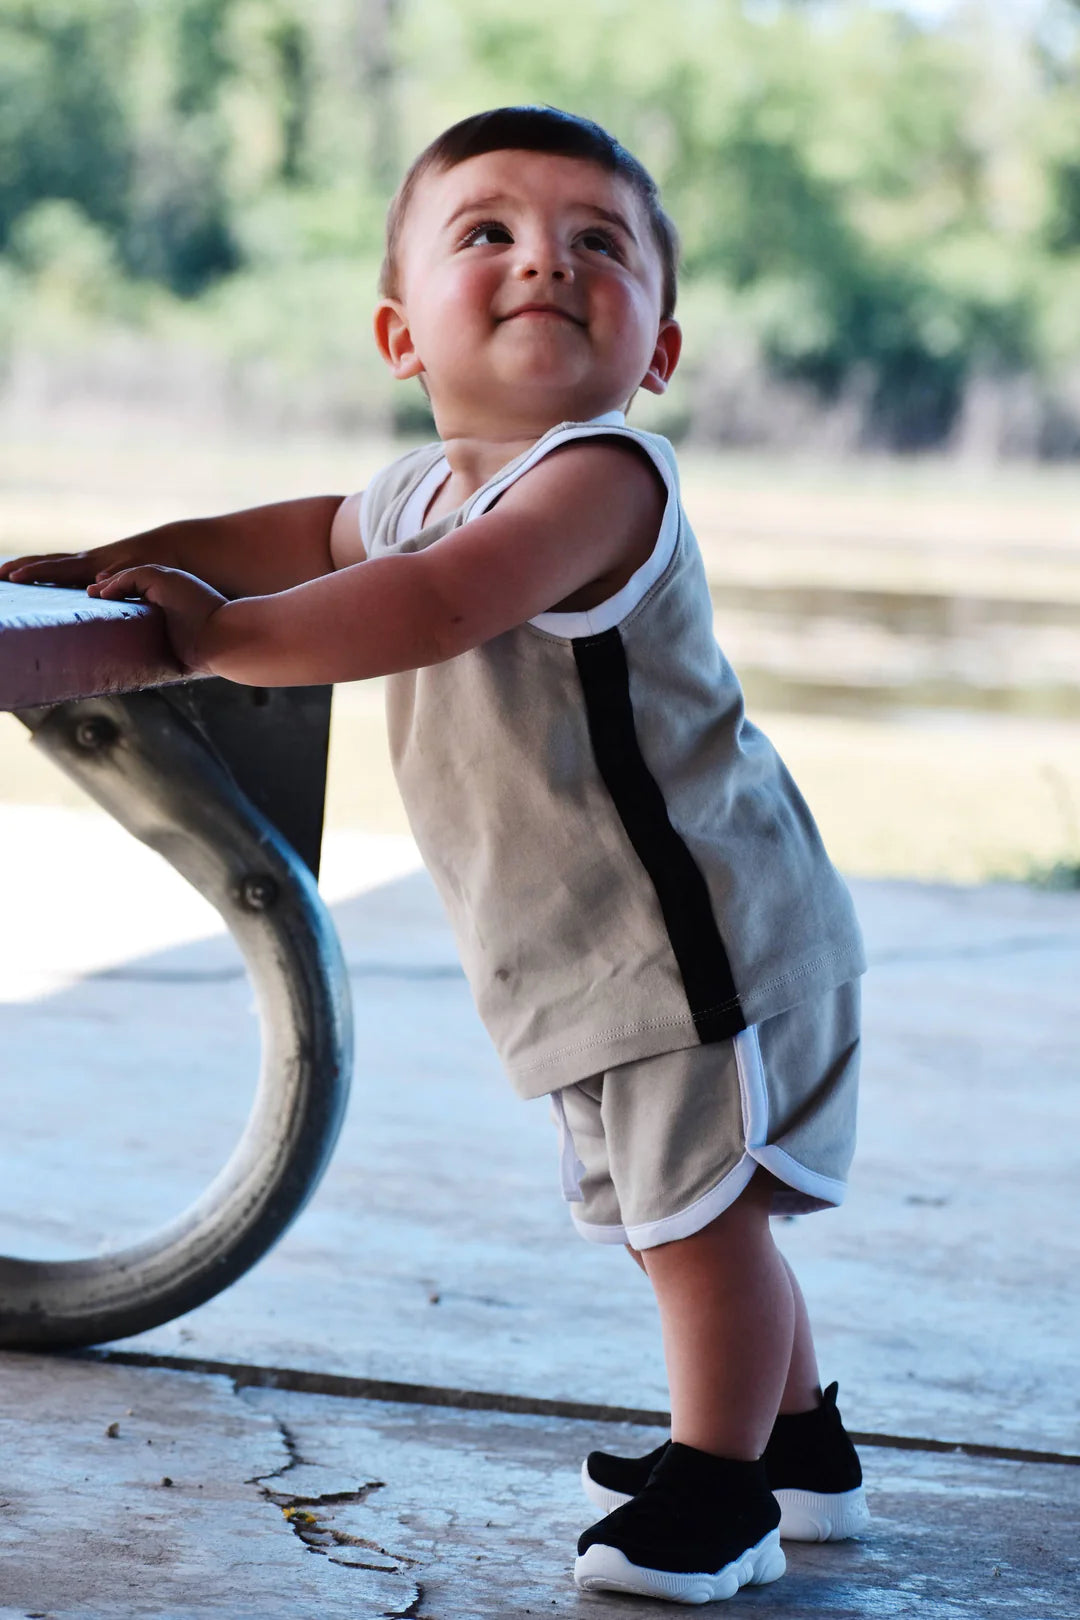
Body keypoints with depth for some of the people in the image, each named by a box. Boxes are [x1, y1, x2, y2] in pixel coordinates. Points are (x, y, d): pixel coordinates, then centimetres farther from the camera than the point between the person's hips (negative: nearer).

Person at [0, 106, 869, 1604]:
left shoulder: (601, 474, -23)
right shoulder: (427, 487, 7)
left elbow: (439, 604, -38)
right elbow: (322, 532, 29)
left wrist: (226, 632, -28)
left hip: (704, 935, -10)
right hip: (591, 965, 10)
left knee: (702, 1214, -1)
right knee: (676, 1219, 21)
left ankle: (718, 1498, 16)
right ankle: (795, 1441, 38)